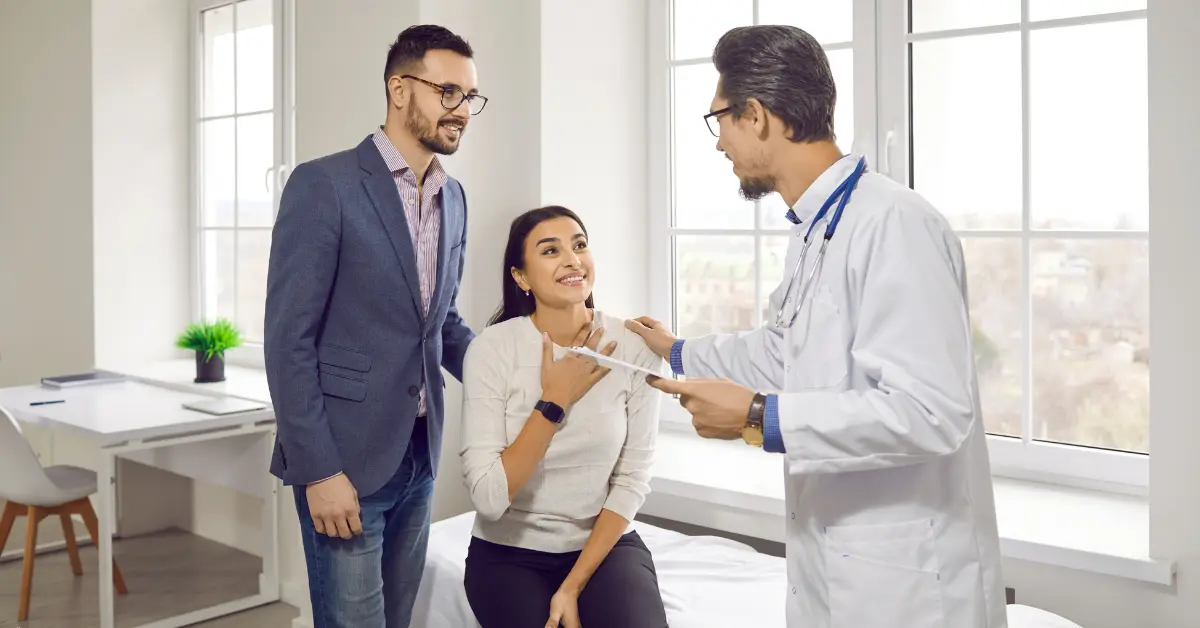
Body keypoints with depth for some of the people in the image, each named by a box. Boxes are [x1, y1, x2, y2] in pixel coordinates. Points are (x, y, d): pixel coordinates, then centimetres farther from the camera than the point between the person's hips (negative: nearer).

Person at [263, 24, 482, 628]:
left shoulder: (453, 197, 10)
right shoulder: (324, 184, -11)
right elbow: (289, 339, -14)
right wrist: (319, 470, -16)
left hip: (418, 454, 7)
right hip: (343, 456, -6)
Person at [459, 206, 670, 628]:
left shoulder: (635, 347, -10)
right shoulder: (493, 348, -14)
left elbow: (632, 480, -6)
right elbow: (488, 497, -18)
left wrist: (574, 585, -11)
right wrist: (553, 402, -20)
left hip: (605, 544, 1)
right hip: (509, 553, 0)